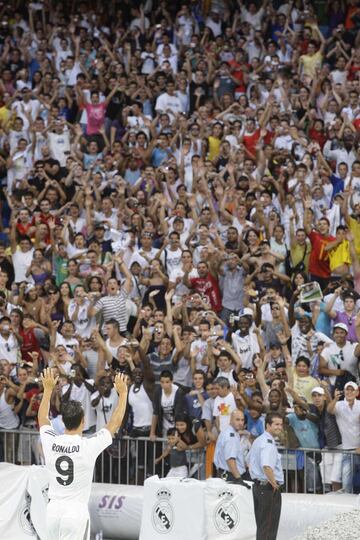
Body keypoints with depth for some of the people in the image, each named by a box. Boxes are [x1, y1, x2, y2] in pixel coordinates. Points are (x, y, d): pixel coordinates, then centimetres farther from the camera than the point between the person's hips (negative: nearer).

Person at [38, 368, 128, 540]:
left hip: (53, 509, 5)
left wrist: (48, 389, 28)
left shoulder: (50, 442, -3)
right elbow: (115, 423, 0)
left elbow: (42, 418, 19)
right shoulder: (89, 446, -13)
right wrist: (123, 393, 10)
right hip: (76, 511, -5)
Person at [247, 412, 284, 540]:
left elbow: (249, 460, 28)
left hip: (257, 485, 10)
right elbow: (266, 466, -34)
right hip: (270, 488, -10)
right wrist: (274, 483, -22)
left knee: (261, 525, 16)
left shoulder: (258, 440, 14)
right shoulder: (269, 443, -19)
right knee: (269, 528, -5)